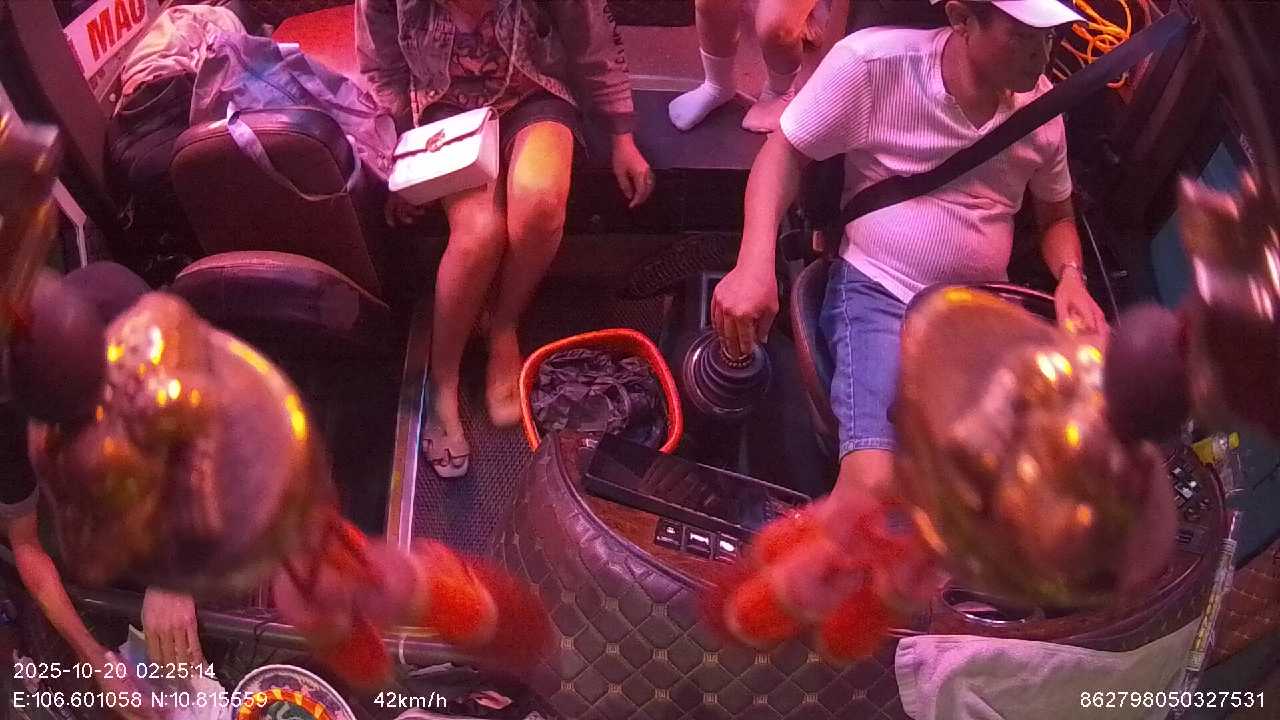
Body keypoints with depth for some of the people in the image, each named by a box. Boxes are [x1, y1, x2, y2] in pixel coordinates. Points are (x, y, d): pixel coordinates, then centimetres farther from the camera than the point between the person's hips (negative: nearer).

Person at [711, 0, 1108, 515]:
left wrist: (1070, 276, -1)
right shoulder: (874, 62, -11)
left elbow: (1056, 214, 22)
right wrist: (755, 262, -20)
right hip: (880, 293, -5)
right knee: (874, 483, -30)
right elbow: (786, 152, -3)